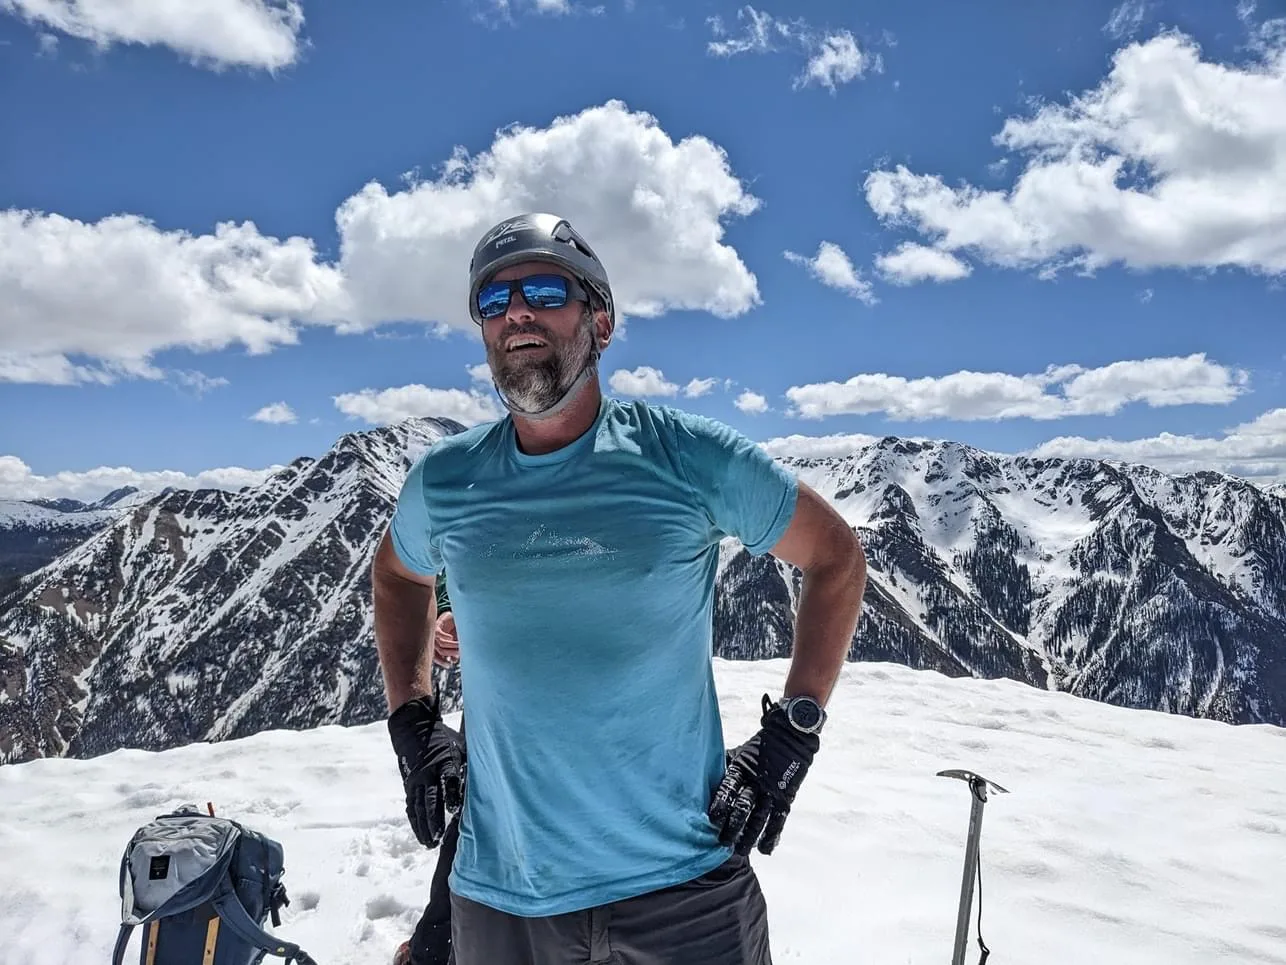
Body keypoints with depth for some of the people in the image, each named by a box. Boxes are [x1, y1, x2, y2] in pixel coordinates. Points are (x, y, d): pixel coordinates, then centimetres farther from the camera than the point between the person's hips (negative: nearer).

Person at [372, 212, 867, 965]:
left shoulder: (689, 457, -9)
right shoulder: (443, 481, -1)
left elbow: (837, 556, 1)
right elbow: (397, 573, 20)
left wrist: (791, 734, -5)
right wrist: (413, 722, 10)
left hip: (684, 887, -2)